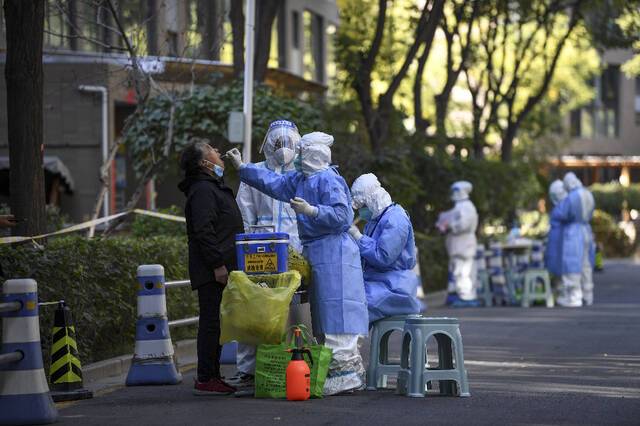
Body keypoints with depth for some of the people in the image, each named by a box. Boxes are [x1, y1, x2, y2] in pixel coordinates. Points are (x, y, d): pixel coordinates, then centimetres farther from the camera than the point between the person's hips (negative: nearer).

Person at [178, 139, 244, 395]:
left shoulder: (212, 187, 22)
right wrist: (218, 265, -22)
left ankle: (212, 377, 17)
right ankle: (205, 380, -7)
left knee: (214, 323, 12)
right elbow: (203, 231, -21)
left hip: (220, 269, 10)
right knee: (212, 322, -9)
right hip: (213, 271, -10)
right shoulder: (202, 190, -12)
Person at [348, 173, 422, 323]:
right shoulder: (375, 219, 20)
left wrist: (358, 237, -14)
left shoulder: (395, 220, -13)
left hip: (393, 287, -10)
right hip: (376, 281, 10)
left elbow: (383, 257, -21)